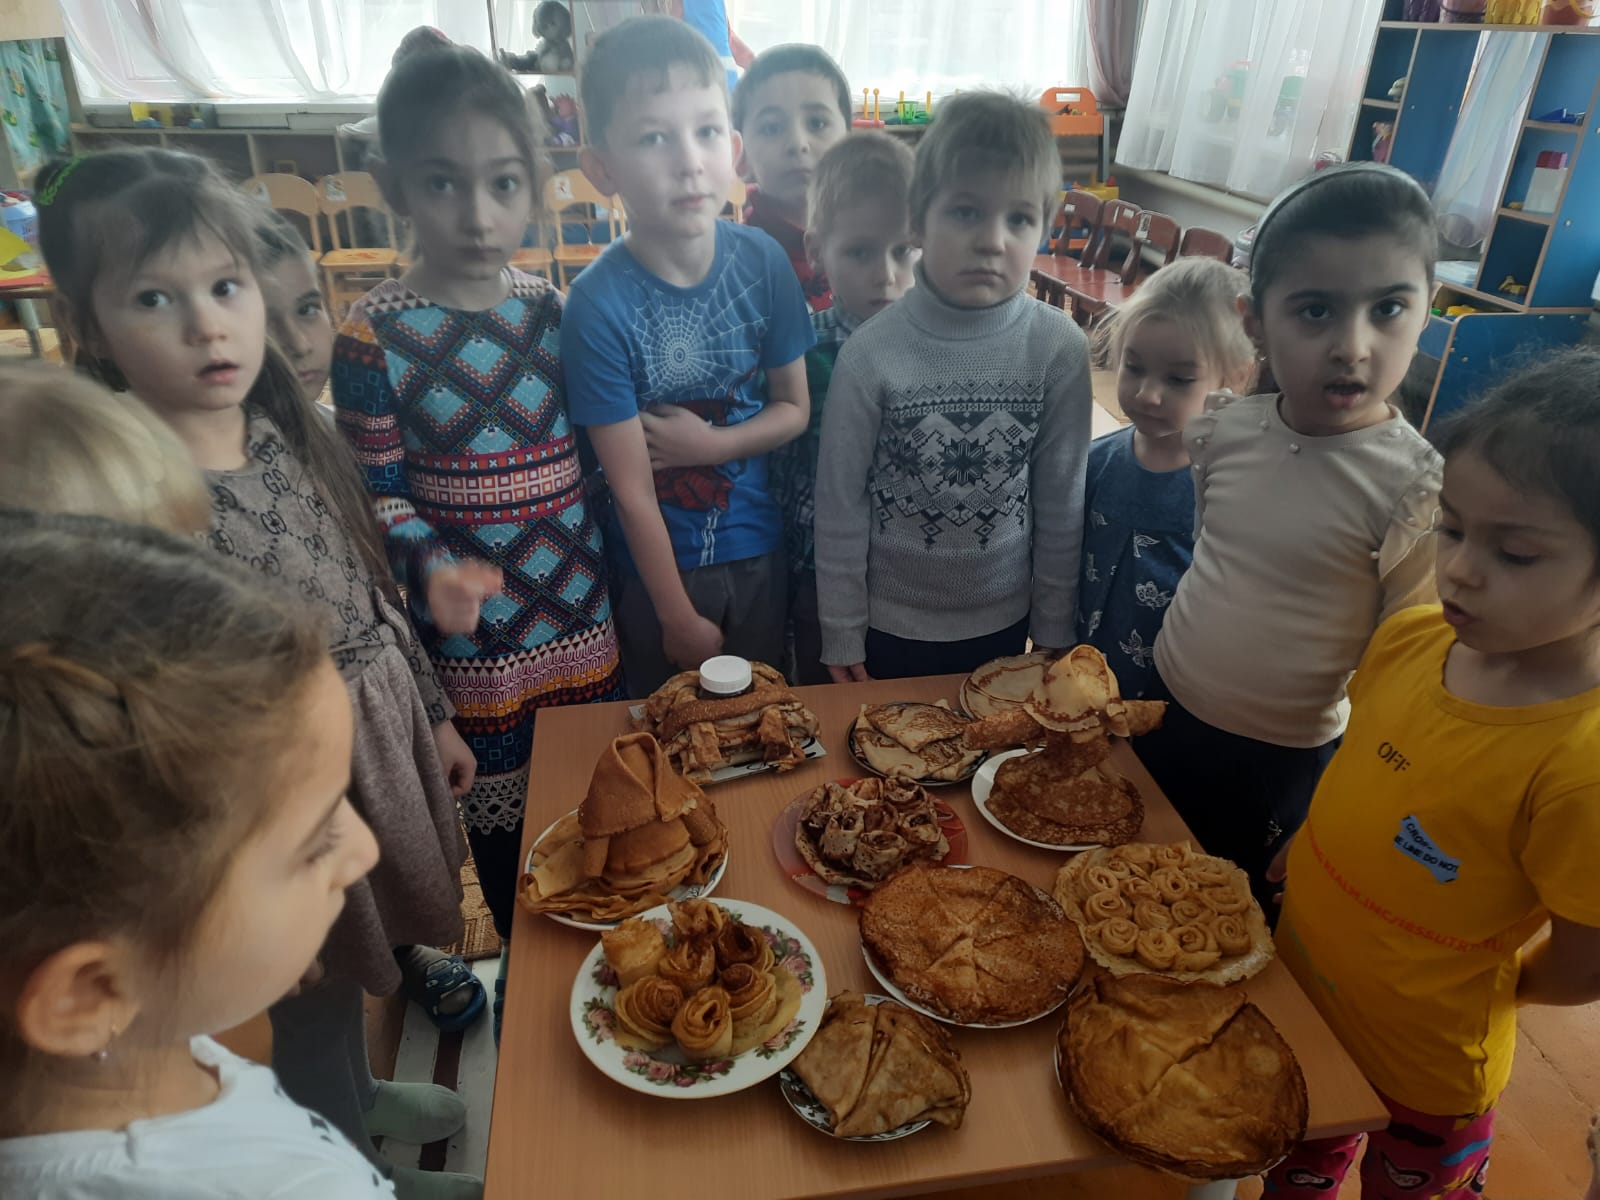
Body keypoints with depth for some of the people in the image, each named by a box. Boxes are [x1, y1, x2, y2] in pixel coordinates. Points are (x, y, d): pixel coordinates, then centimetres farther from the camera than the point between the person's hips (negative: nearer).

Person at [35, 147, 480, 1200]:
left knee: (355, 958, 28)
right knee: (316, 987, 18)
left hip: (382, 735, 6)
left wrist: (437, 714, 12)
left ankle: (351, 1094, 57)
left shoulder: (296, 430, -4)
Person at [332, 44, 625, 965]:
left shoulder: (551, 308, 0)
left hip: (585, 618, 4)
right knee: (504, 835, 13)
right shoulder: (377, 333, -11)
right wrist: (433, 567, -24)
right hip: (475, 636, -3)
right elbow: (378, 493, -7)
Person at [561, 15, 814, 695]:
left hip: (758, 551, 3)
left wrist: (709, 444, -19)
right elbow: (632, 491, -17)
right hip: (657, 566, -2)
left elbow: (794, 409, -1)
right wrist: (680, 620, -11)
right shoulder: (600, 305, -22)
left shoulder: (762, 262, -12)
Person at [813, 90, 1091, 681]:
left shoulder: (1060, 347, -13)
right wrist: (842, 634, -4)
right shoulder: (871, 351, -18)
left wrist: (1054, 629, 3)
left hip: (1003, 621, 2)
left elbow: (1062, 500, -4)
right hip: (890, 624, -1)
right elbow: (841, 502, -9)